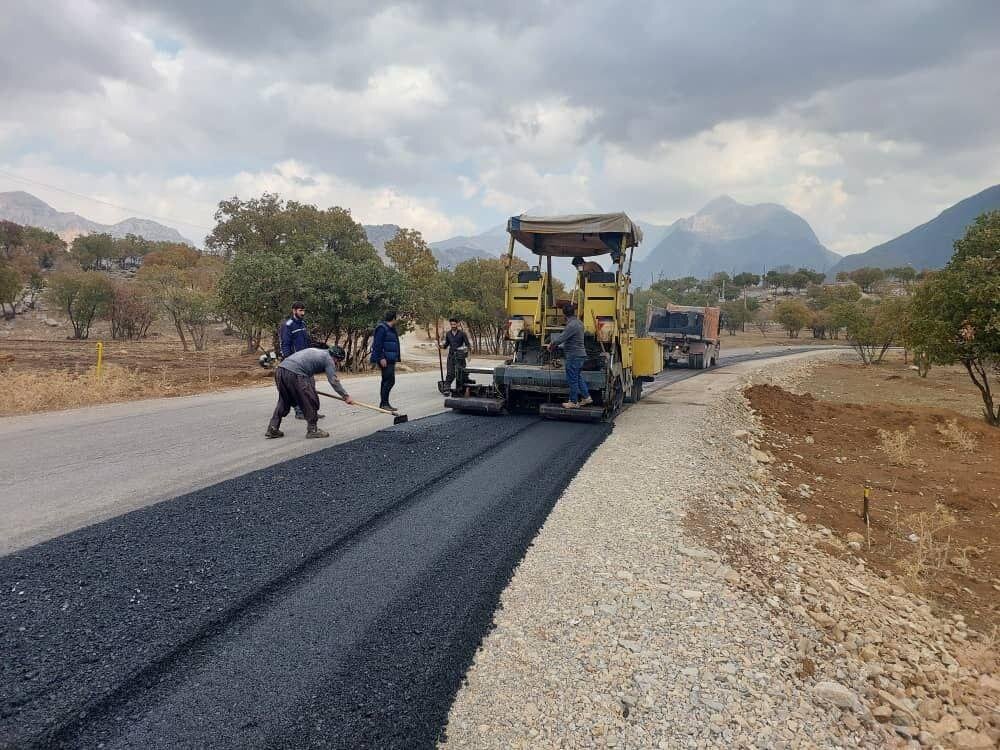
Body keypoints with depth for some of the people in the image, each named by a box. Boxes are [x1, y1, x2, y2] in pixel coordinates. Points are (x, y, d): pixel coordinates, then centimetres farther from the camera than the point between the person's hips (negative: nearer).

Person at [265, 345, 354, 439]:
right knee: (311, 402, 4)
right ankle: (312, 430, 12)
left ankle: (272, 429, 23)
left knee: (283, 402, 21)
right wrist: (346, 396, 6)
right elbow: (333, 381, 0)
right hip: (294, 374, -9)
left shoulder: (317, 351, 29)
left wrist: (312, 389, 38)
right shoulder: (328, 359, 4)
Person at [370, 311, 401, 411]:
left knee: (386, 381, 12)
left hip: (390, 360, 10)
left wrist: (396, 358, 23)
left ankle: (384, 403, 17)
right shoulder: (382, 328, -12)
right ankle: (384, 403, -11)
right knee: (390, 380, -14)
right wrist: (381, 358, -23)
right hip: (385, 360, -10)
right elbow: (378, 344, -19)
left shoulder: (391, 329, 19)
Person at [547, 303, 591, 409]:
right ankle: (586, 397, 23)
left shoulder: (571, 325, -21)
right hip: (580, 354, 9)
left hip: (573, 356, -9)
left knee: (572, 379, 1)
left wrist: (552, 343, -6)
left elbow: (560, 339, -23)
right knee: (579, 377, 20)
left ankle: (574, 402, 9)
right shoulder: (579, 322, 9)